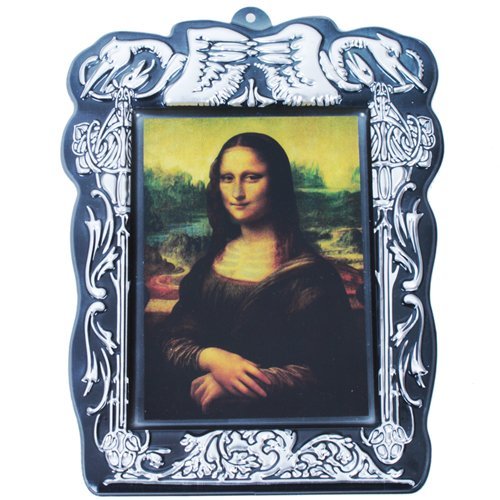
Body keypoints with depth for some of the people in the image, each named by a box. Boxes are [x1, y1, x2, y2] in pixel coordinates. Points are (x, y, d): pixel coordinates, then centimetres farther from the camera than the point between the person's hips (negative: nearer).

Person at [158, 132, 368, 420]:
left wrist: (229, 389, -16)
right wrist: (211, 358, -15)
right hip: (194, 412, 4)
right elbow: (173, 343, 7)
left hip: (275, 414, -3)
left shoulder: (309, 273, -5)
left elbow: (323, 371, -10)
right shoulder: (209, 262, 10)